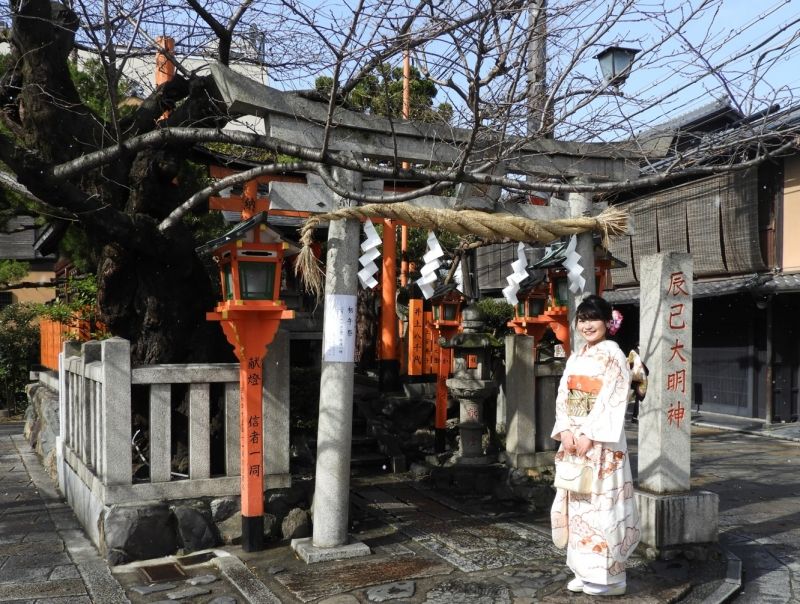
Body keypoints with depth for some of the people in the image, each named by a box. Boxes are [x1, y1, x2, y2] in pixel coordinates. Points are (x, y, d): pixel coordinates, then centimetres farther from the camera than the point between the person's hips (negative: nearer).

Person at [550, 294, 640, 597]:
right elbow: (563, 397, 9)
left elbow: (612, 400, -14)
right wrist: (565, 432, -6)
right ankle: (586, 571, 20)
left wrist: (590, 435, -19)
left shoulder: (613, 354, -6)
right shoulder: (575, 358, 14)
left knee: (601, 503, -4)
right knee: (578, 503, 10)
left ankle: (608, 575, 7)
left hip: (601, 442, -7)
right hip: (574, 439, 7)